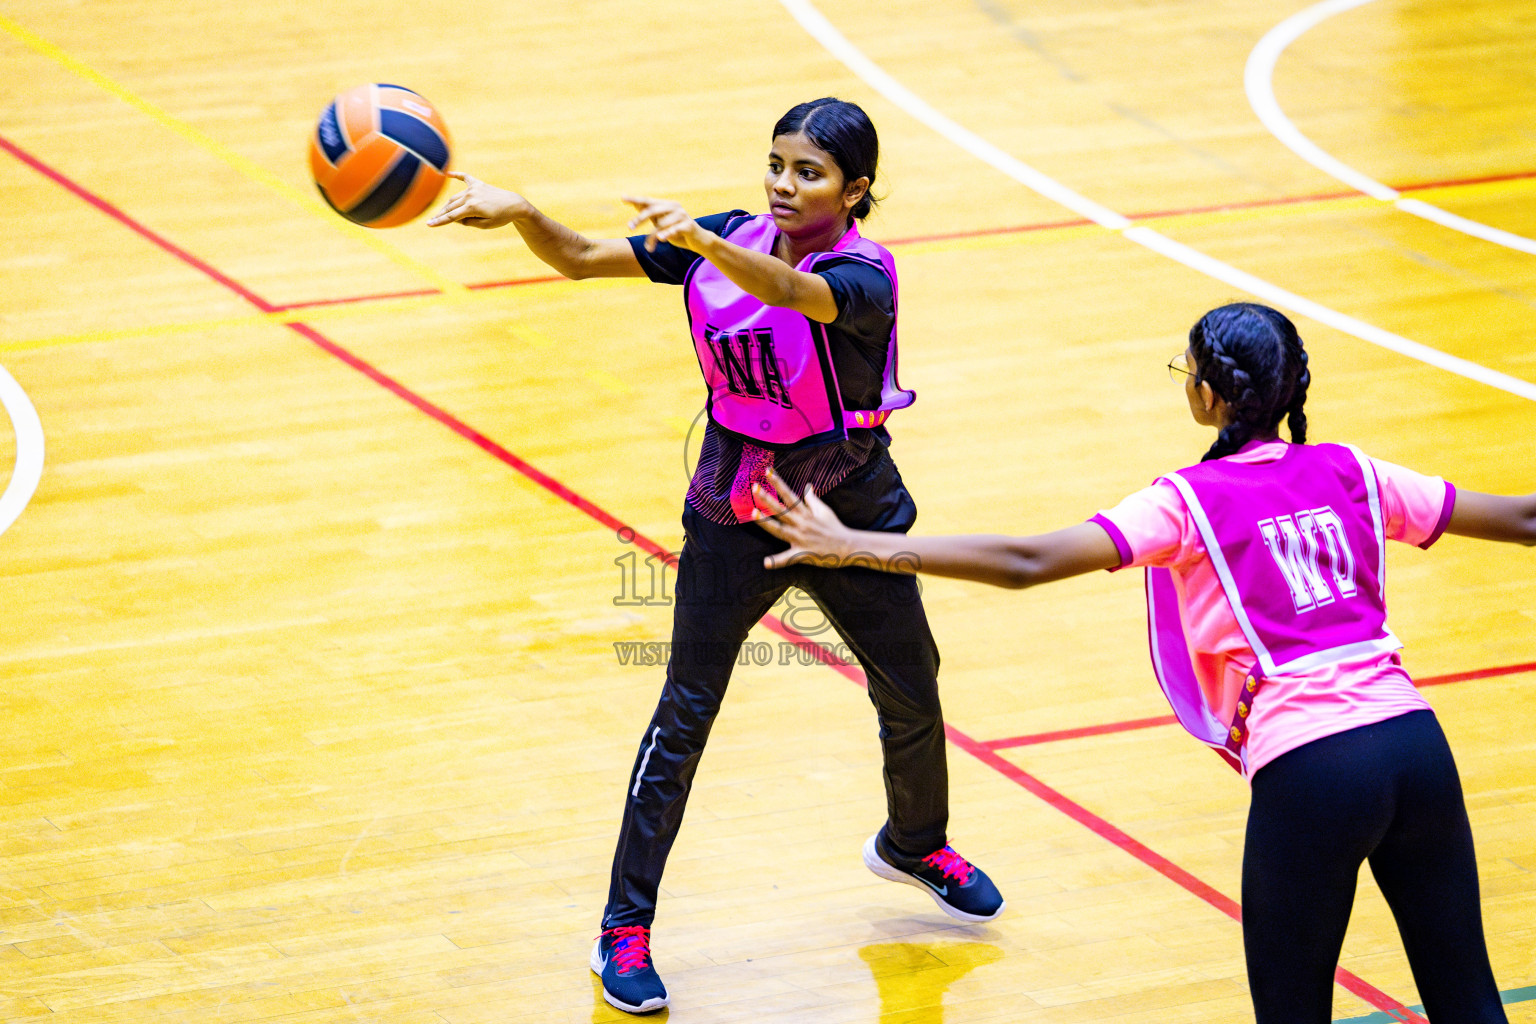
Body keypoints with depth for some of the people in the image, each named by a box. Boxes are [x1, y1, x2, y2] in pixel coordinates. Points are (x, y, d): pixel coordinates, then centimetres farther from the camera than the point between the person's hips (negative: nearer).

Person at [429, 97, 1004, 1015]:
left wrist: (698, 240, -64)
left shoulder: (865, 276, -22)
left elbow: (789, 290, -45)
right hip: (734, 516, 1)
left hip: (850, 515, -1)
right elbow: (583, 259, -12)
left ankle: (915, 845, 46)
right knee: (685, 717, -2)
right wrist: (520, 214, -33)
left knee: (913, 701, 16)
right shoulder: (729, 240, -8)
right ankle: (626, 927, 5)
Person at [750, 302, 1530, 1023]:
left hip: (1305, 769, -5)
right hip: (1414, 739, 5)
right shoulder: (1349, 475, 12)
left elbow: (1027, 562, -11)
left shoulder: (1190, 503, -2)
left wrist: (855, 548, -9)